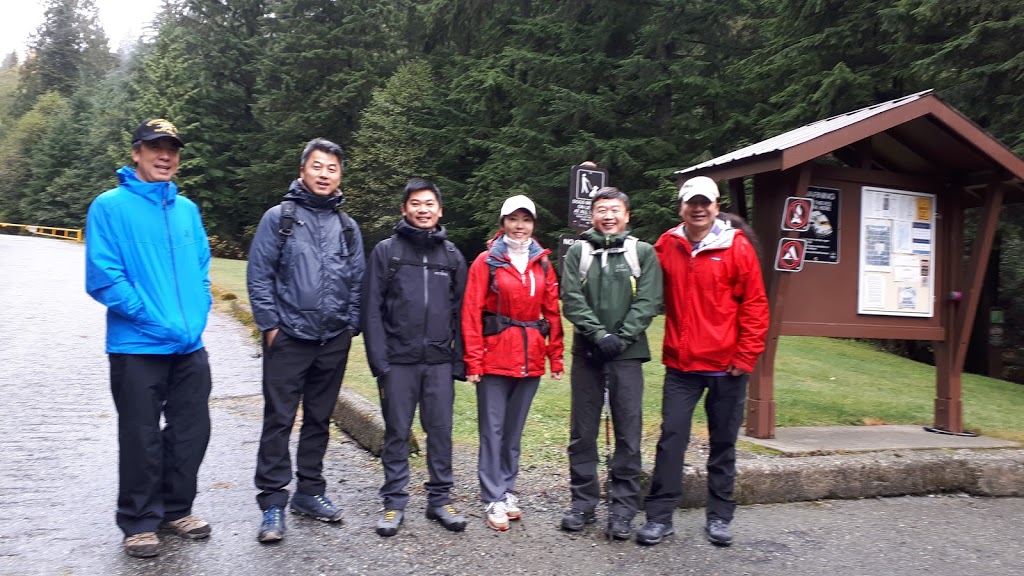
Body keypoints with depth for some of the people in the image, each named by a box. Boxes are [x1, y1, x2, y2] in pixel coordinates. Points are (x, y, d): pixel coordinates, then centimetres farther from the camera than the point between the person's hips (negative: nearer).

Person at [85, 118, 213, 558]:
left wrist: (198, 315, 0)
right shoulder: (110, 206, -7)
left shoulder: (187, 209, 10)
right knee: (142, 438, 7)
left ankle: (177, 509, 32)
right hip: (137, 346, -5)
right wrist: (156, 320, -17)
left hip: (191, 346, 5)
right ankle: (139, 521, 25)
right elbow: (102, 278, -14)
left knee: (192, 432, 13)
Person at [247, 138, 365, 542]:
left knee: (319, 420, 13)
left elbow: (358, 281, 12)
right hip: (288, 338, -4)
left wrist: (351, 326, 6)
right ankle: (273, 502, 9)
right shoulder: (278, 218, -1)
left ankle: (309, 491, 26)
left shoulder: (347, 226, 10)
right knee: (279, 420, 0)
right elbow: (259, 276, -4)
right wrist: (270, 325, -9)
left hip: (334, 342, 4)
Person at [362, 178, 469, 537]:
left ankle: (440, 499, 21)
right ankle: (394, 502, 19)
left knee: (441, 430, 7)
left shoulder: (452, 255, 9)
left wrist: (459, 361, 3)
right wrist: (378, 359, -9)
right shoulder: (386, 251, 2)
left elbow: (460, 312, 9)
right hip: (398, 360, -2)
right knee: (397, 432, 6)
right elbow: (372, 309, -1)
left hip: (439, 361, 2)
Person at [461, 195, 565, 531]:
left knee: (515, 428, 14)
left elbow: (552, 312, 10)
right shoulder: (487, 261, -3)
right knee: (493, 429, 1)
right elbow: (471, 312, -7)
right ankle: (494, 500, 9)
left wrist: (556, 357, 5)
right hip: (495, 358, -4)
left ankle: (507, 491, 26)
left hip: (530, 360, 4)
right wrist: (473, 360, -13)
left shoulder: (542, 264, 9)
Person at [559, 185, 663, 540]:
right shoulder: (578, 252, 9)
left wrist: (620, 338, -12)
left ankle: (623, 509, 13)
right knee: (582, 433, 8)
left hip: (627, 355, -1)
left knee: (628, 434, 2)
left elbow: (648, 302, -2)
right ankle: (583, 503, 20)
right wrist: (599, 334, -13)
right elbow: (572, 299, -2)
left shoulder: (643, 253, 7)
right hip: (586, 354, 1)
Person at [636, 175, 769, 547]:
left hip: (726, 365, -1)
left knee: (723, 442, 10)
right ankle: (659, 516, 11)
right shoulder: (667, 245, 2)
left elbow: (754, 304, -5)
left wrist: (746, 357, -7)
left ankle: (719, 517, 25)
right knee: (671, 438, 1)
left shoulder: (737, 246, -5)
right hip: (680, 363, 2)